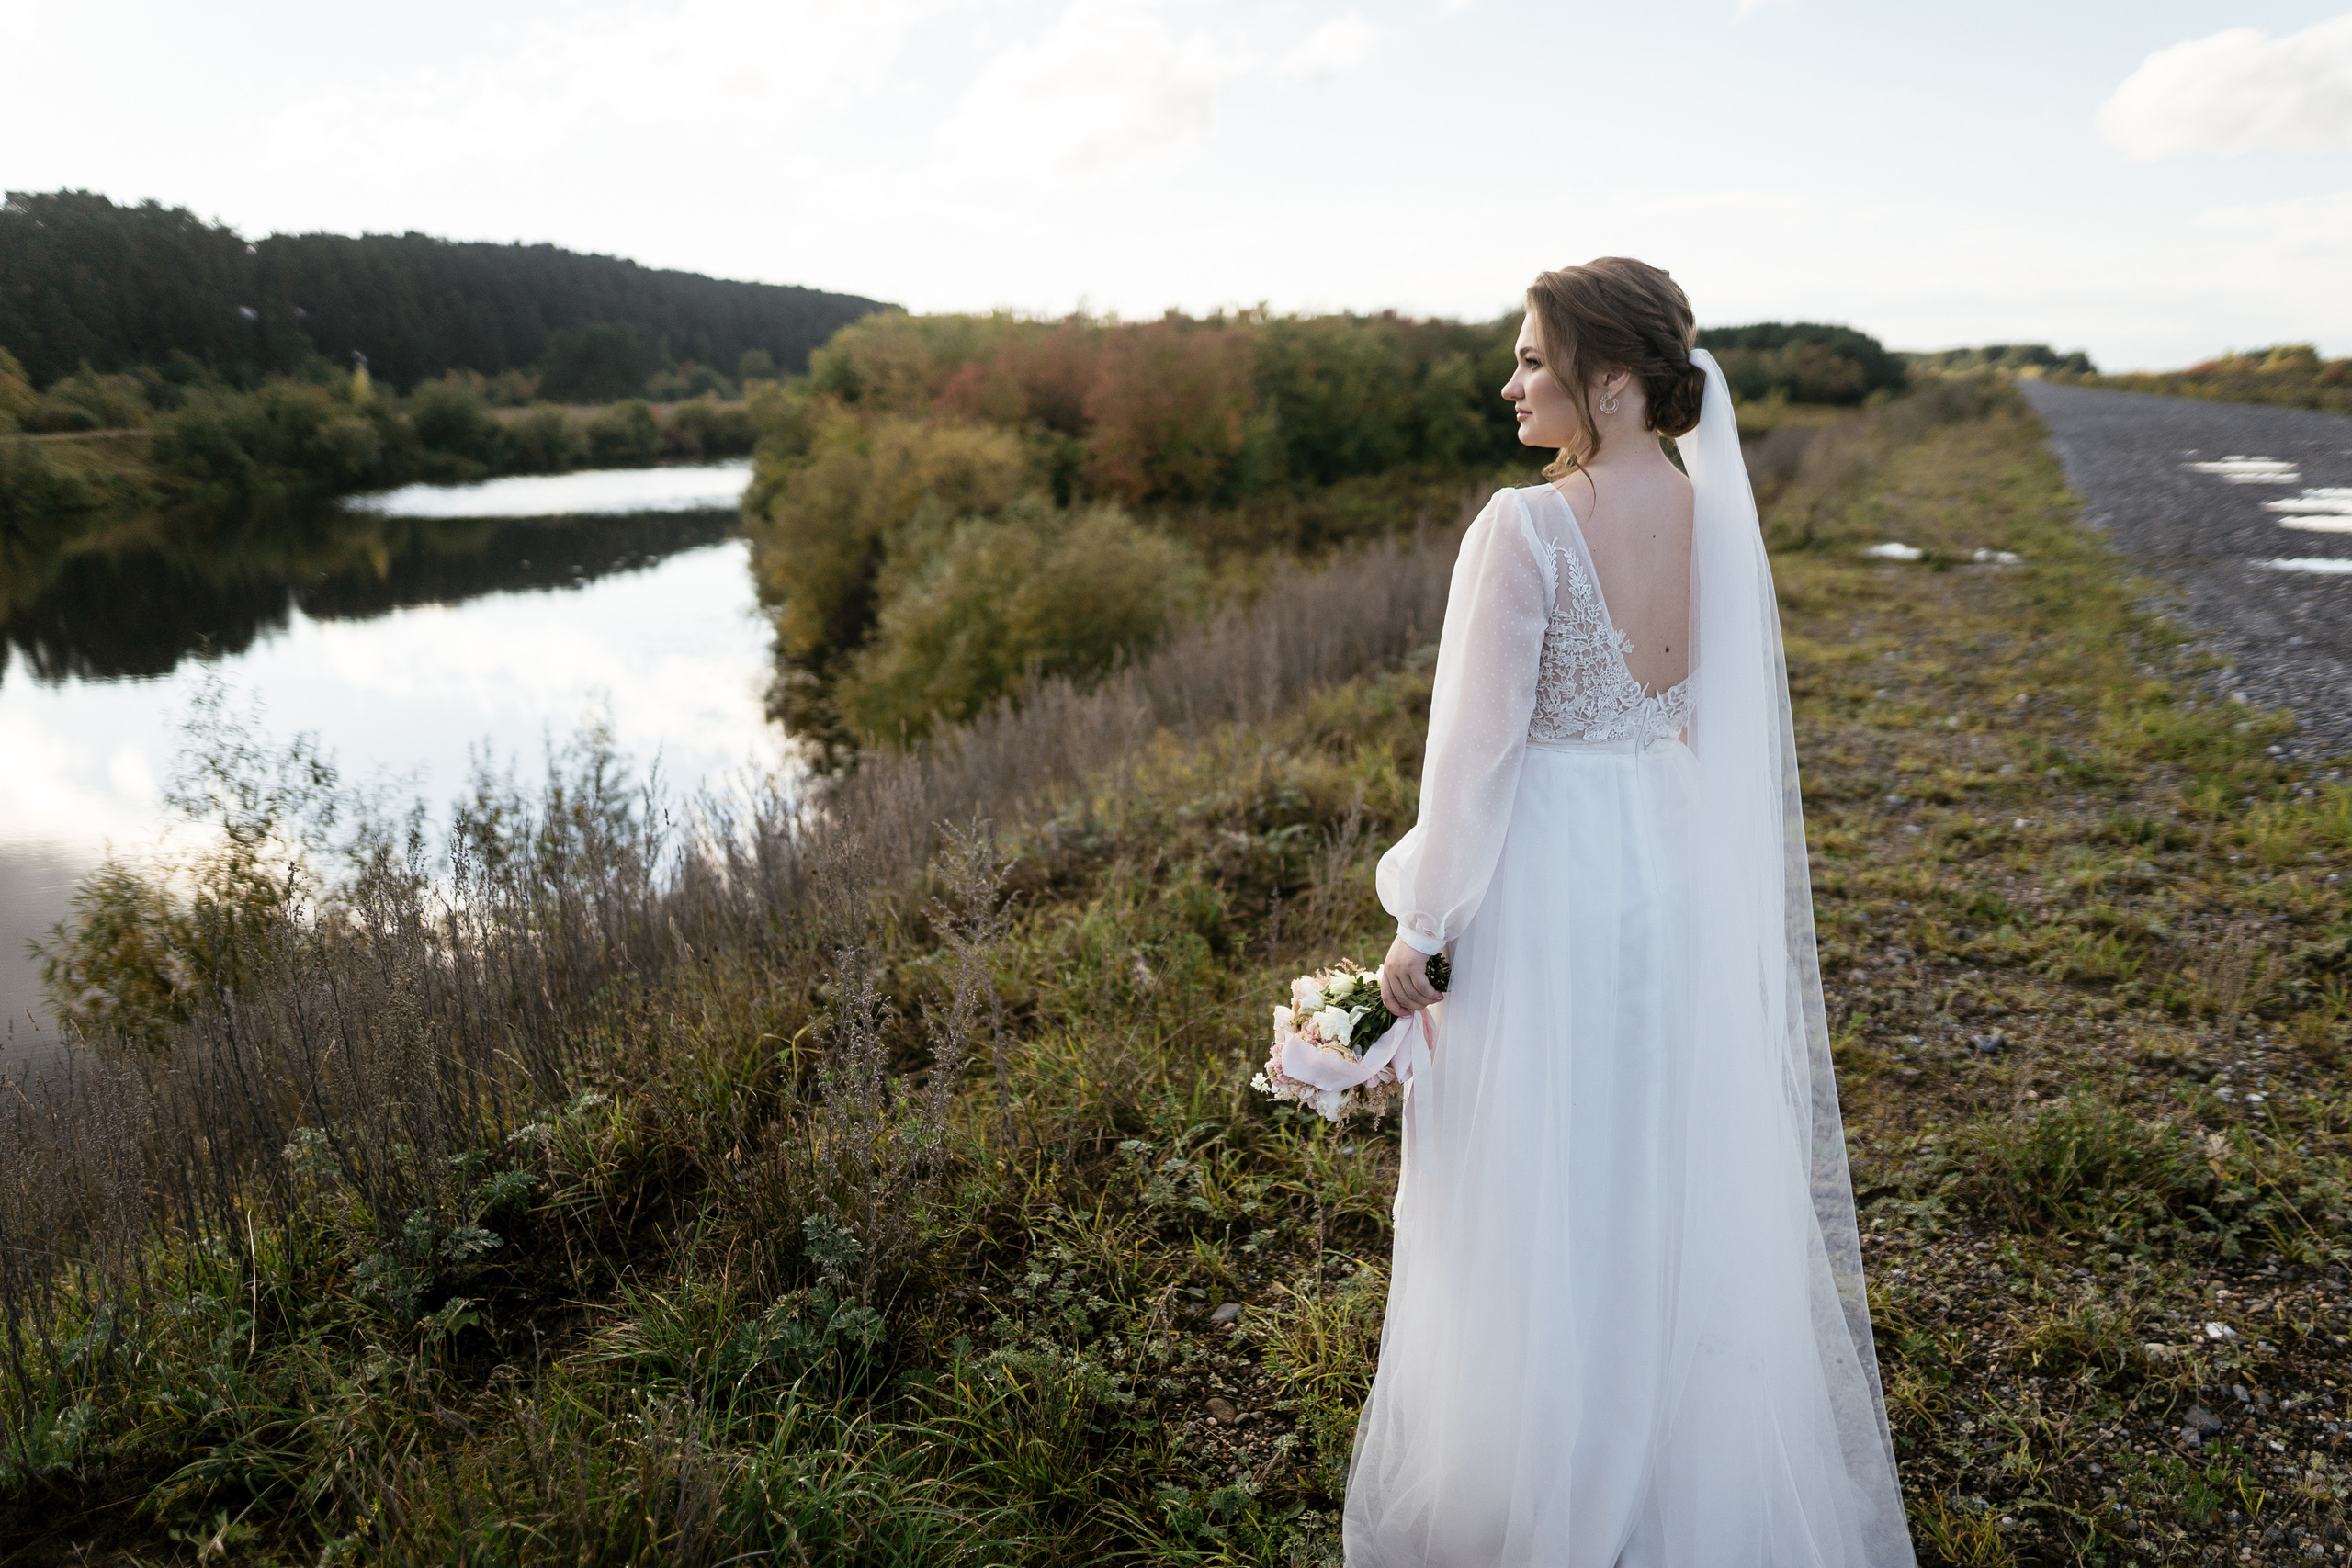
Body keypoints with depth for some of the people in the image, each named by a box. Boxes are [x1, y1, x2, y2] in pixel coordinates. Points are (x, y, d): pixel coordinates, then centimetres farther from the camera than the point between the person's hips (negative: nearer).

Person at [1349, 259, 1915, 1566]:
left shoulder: (1526, 529, -21)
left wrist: (1420, 926, -10)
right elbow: (1730, 722, 8)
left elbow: (1478, 743, -19)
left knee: (1541, 1206, 12)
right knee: (1676, 1179, 23)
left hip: (1547, 880, -7)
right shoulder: (1720, 516, 0)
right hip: (1681, 871, 7)